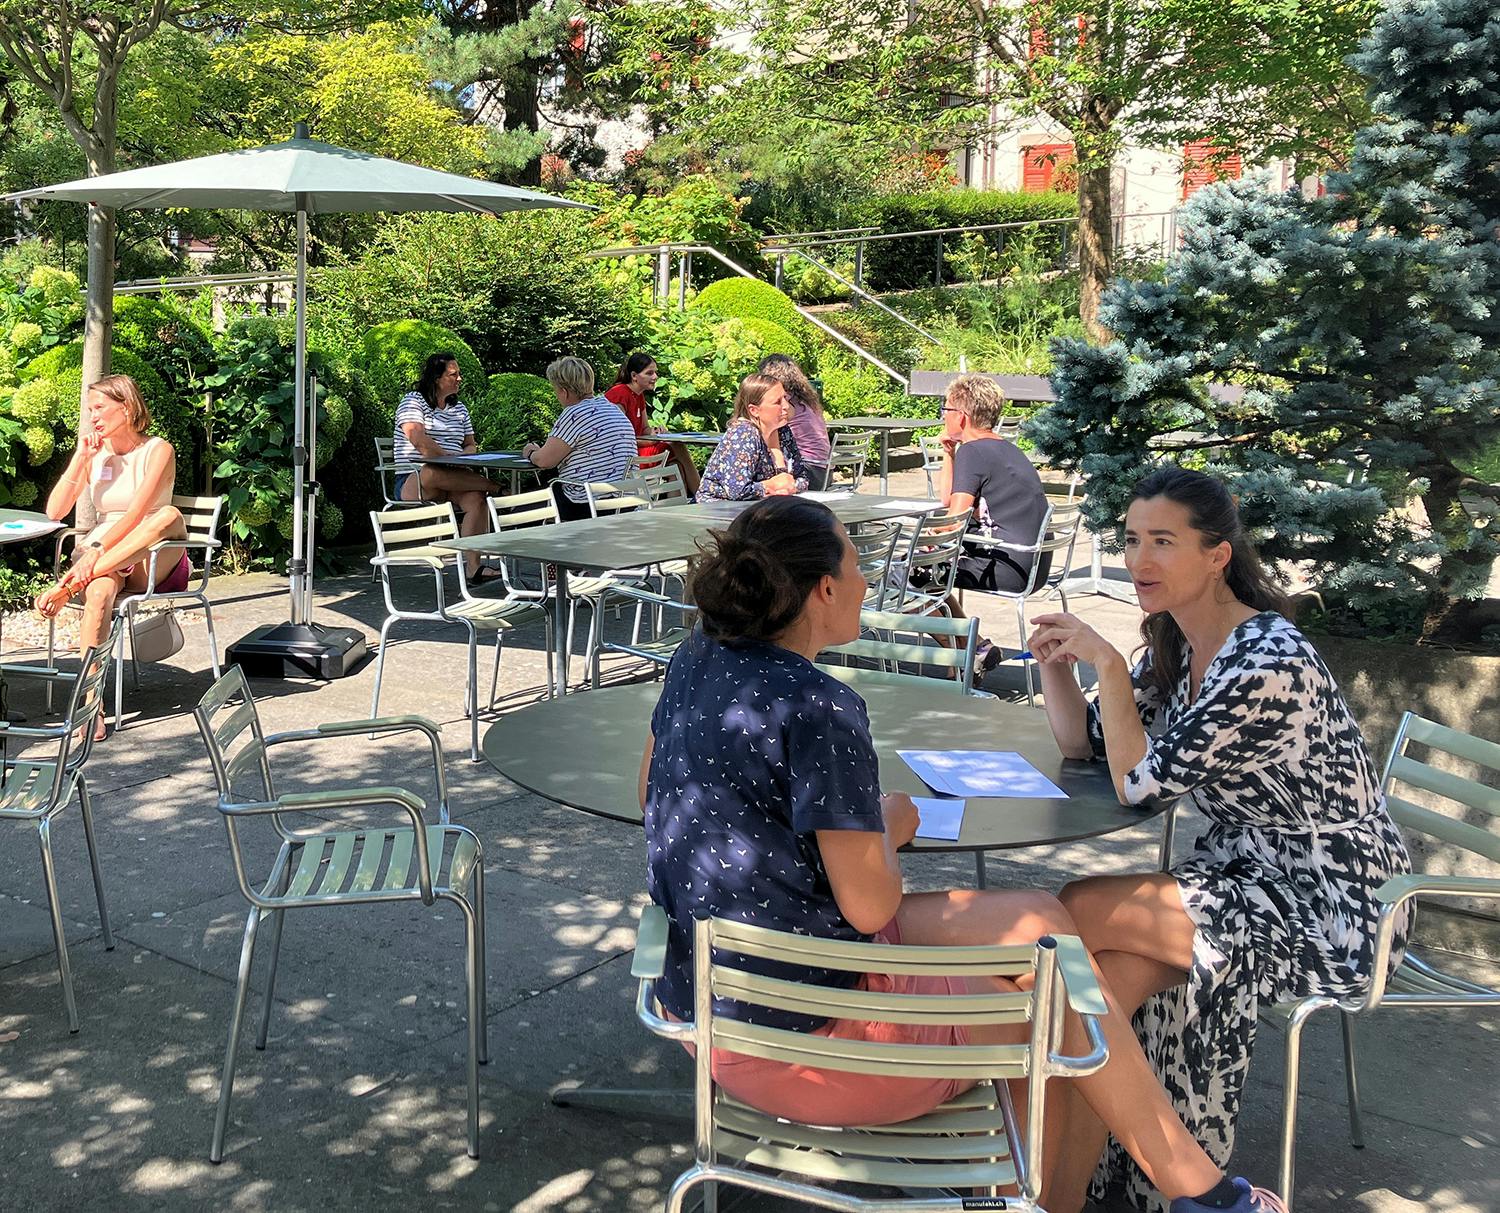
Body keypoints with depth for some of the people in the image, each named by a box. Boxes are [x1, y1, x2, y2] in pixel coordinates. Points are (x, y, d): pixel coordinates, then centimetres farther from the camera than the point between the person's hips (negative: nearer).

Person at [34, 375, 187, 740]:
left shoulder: (157, 450, -1)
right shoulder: (95, 453, 13)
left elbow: (137, 514, -15)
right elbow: (54, 512, 3)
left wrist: (98, 550, -29)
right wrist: (81, 457, -3)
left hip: (149, 560, -2)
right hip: (99, 557, 2)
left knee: (169, 516, -36)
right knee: (99, 591, -36)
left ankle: (68, 587, -38)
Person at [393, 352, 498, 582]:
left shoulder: (459, 408, 23)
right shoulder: (412, 401, 3)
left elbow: (471, 445, 22)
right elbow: (420, 441, -13)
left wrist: (465, 455, -2)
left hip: (452, 482, 5)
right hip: (412, 483, -5)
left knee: (476, 497, -30)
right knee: (431, 473, -42)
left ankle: (472, 566, -39)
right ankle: (494, 485, -32)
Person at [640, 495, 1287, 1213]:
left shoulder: (696, 661, 1)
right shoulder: (818, 708, -24)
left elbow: (652, 796, 16)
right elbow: (871, 906, -20)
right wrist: (888, 826, 1)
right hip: (802, 1042, -8)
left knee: (1038, 917, 20)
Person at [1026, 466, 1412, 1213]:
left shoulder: (1270, 664, -25)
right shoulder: (1176, 644, 3)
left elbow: (1141, 782, -21)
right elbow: (1084, 743, 12)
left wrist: (1107, 664, -20)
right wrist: (1054, 662, -4)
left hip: (1328, 903, -8)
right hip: (1250, 868, 8)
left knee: (1078, 912, -17)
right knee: (1115, 975, -19)